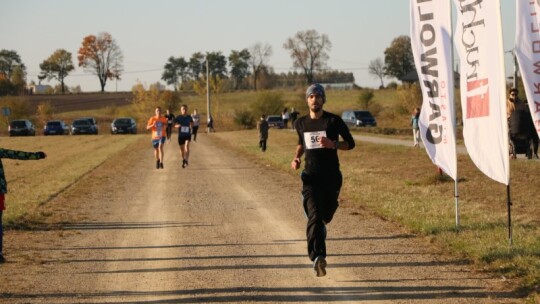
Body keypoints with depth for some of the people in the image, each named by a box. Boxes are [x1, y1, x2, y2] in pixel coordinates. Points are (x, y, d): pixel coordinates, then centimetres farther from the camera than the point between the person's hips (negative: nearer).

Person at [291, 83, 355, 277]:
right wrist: (296, 158, 7)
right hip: (311, 176, 0)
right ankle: (318, 257, -30)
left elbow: (350, 143, 2)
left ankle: (320, 228, 51)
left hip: (332, 176, 0)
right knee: (314, 215, -17)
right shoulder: (301, 123, 8)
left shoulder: (334, 121, -2)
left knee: (326, 215, 12)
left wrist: (333, 144, -16)